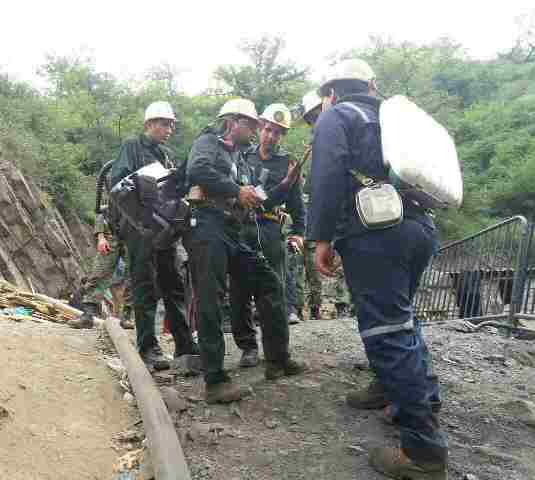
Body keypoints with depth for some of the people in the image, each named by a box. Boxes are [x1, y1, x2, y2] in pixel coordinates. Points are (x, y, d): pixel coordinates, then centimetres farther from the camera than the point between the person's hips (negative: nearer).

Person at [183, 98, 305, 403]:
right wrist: (237, 191, -15)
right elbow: (197, 171, -17)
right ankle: (215, 381, -8)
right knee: (210, 301, -11)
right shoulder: (208, 142, 6)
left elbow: (249, 203, 27)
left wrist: (285, 185, 15)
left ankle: (278, 360, 17)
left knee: (269, 283, 7)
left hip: (233, 234, 9)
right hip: (206, 227, -8)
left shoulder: (242, 162, 29)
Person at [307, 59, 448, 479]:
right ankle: (420, 403, 32)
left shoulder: (335, 117, 5)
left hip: (375, 234, -8)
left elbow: (329, 176, -12)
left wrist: (322, 238, -12)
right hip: (419, 228, 8)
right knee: (401, 320, 23)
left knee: (386, 334, -6)